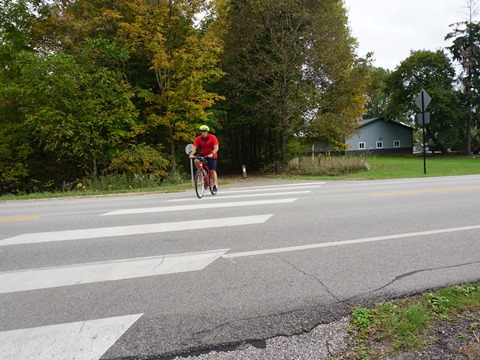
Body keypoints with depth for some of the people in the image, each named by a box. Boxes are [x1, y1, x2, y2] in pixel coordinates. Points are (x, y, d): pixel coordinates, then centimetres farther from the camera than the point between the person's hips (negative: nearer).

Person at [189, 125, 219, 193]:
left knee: (213, 170, -7)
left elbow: (216, 148, -26)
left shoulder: (213, 137, -18)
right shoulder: (198, 139, -12)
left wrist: (212, 154, -44)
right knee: (196, 161, -27)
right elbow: (194, 147, -19)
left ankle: (214, 186, 5)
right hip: (202, 155, 3)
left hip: (211, 156, -2)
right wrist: (191, 154, -39)